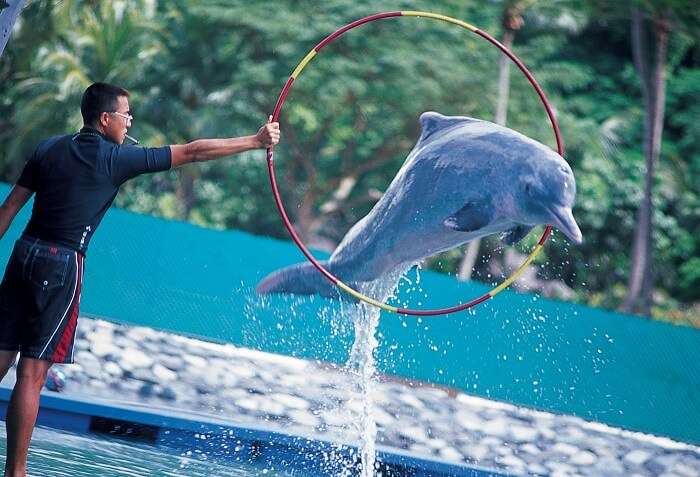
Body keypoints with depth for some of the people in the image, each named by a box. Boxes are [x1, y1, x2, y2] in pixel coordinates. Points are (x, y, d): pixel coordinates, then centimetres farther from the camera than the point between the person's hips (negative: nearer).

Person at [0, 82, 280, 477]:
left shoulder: (50, 149, 10)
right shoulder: (117, 159, -5)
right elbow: (192, 152, -1)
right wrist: (257, 141, 5)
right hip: (62, 264, -6)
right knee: (32, 372, -4)